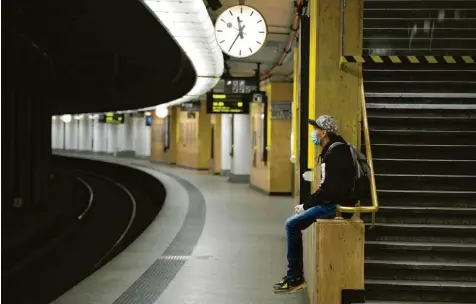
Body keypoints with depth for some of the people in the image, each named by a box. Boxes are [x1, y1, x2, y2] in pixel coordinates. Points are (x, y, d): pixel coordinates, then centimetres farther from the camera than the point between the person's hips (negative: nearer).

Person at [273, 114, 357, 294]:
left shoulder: (336, 152, -16)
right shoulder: (330, 150, 16)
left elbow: (329, 188, -23)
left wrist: (306, 205, -13)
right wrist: (307, 204, 9)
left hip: (337, 205, -10)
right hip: (331, 202, 10)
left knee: (292, 224, -12)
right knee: (293, 222, 10)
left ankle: (295, 277, -5)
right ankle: (294, 275, 11)